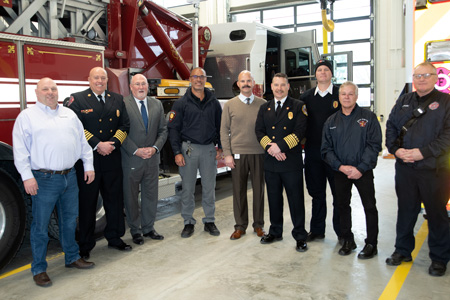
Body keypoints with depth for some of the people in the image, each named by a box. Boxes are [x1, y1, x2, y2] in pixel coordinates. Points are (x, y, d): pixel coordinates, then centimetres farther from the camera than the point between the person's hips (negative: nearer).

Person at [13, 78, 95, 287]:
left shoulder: (69, 115, 13)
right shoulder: (27, 116, -2)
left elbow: (82, 142, 15)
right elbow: (20, 149, -8)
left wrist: (88, 166, 9)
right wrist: (27, 176, -15)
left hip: (70, 177, 5)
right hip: (44, 179, -5)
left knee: (69, 220, 16)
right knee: (40, 226, 3)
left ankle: (72, 258, 31)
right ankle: (38, 269, 15)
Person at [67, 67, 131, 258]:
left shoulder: (117, 100, 12)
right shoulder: (77, 99, 0)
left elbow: (124, 125, 6)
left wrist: (112, 144, -10)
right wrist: (97, 145, -16)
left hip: (112, 158, 4)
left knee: (114, 198, 11)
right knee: (87, 202, 5)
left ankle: (114, 237, 26)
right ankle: (85, 244, 17)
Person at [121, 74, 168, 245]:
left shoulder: (157, 104, 9)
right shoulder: (123, 104, -6)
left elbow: (163, 130, 8)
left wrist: (155, 148, -7)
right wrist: (136, 151, -15)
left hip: (152, 158, 4)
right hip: (131, 159, -4)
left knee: (151, 195, 12)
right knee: (131, 197, 7)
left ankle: (148, 228, 27)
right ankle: (135, 231, 22)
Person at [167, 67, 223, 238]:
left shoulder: (213, 102, 9)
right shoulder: (182, 103, 1)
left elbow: (220, 126, 13)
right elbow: (173, 128, -2)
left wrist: (220, 147, 3)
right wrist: (177, 152, -9)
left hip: (209, 149, 2)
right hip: (188, 149, -2)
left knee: (209, 188, 8)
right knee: (187, 188, 4)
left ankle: (209, 221, 21)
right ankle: (188, 222, 17)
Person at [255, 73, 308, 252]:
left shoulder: (298, 106, 1)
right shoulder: (264, 108, 14)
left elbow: (300, 131, -10)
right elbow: (259, 131, 4)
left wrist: (280, 146, -18)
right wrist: (270, 147, -13)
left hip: (292, 162, -4)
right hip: (270, 162, 4)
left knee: (296, 199, 1)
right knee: (274, 199, 13)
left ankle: (300, 235, 13)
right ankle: (275, 232, 28)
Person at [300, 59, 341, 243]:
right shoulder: (306, 97, 10)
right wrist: (305, 140, -4)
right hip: (313, 152, 3)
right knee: (317, 193, 12)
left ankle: (341, 231, 17)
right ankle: (317, 230, 23)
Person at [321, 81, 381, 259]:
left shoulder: (368, 117, -1)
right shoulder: (331, 121, 8)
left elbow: (374, 145, -7)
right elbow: (326, 149, 4)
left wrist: (360, 168, -16)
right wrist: (341, 167, -10)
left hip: (363, 171, -3)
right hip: (340, 171, 3)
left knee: (370, 207, 0)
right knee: (342, 206, 10)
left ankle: (371, 244, 14)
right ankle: (348, 240, 25)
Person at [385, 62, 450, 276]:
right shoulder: (403, 101, 12)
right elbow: (390, 128, 11)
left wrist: (423, 152, -19)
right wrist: (396, 149, -7)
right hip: (404, 168, 4)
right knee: (405, 210, 14)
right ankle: (403, 250, 29)